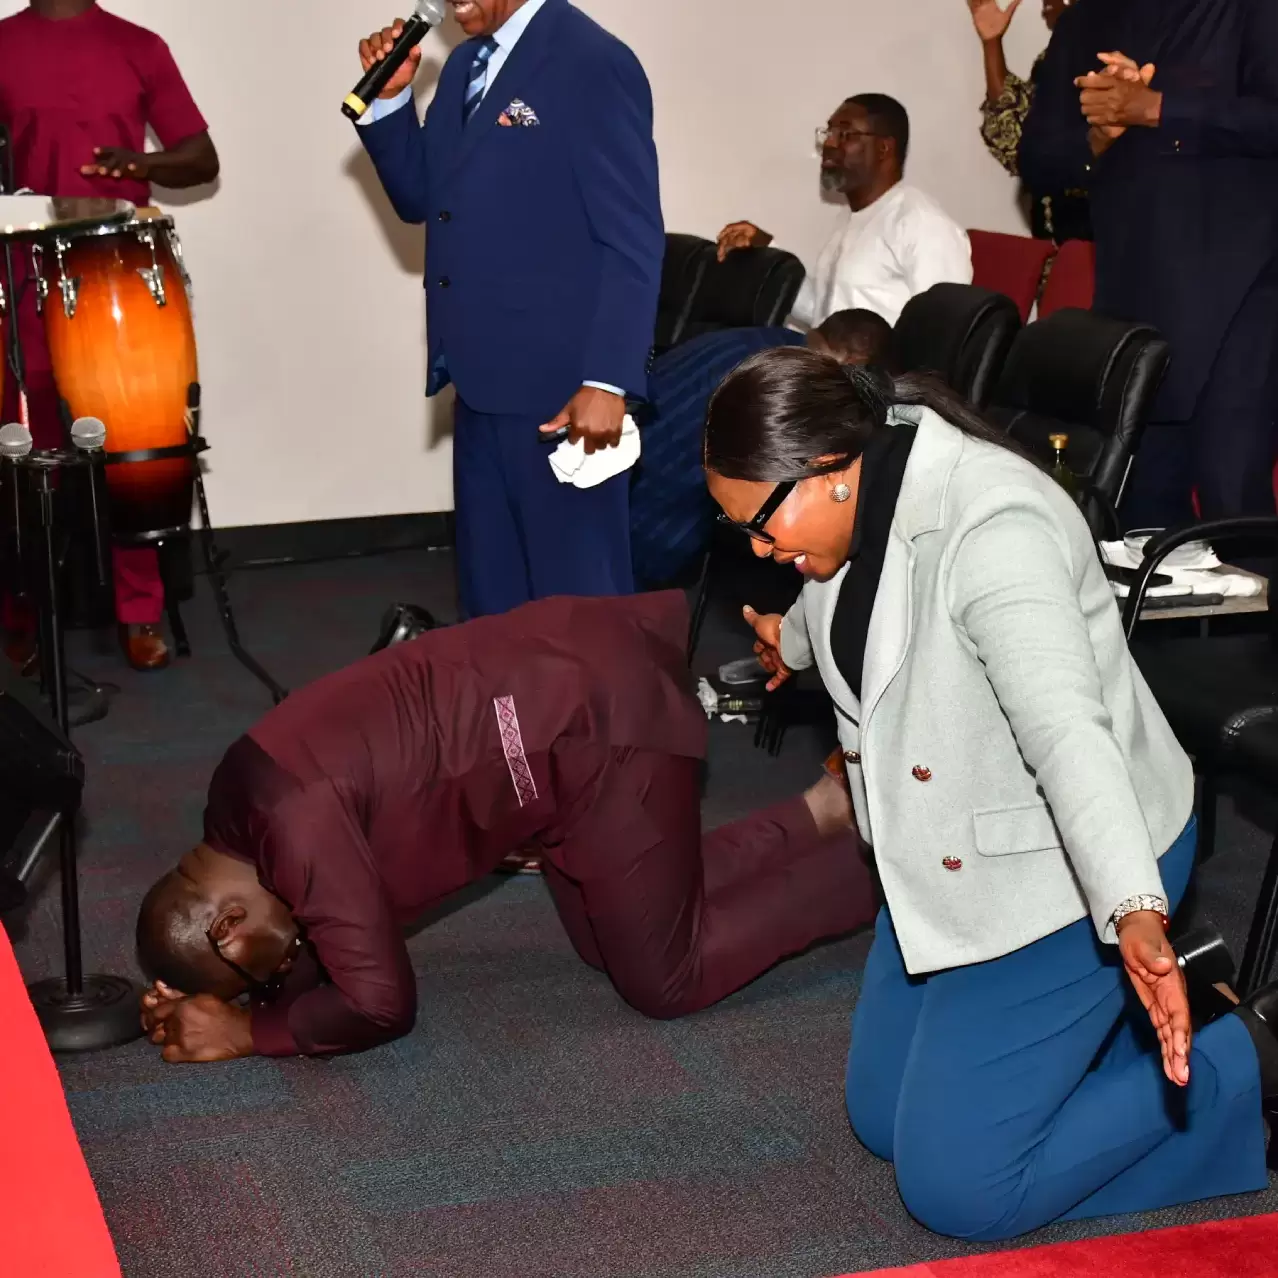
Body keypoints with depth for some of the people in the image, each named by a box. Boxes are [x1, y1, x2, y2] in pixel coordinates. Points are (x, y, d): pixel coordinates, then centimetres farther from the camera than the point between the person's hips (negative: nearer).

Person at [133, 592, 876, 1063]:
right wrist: (191, 994, 4)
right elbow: (330, 947, 17)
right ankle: (832, 809, 21)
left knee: (664, 980, 2)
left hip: (606, 726, -10)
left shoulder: (296, 824, -21)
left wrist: (245, 1031, -7)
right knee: (606, 939, 19)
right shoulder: (241, 811, 7)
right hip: (570, 682, 10)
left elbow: (379, 1004, -17)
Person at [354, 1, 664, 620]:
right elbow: (422, 198, 17)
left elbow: (633, 243, -16)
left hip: (560, 386, -8)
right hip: (486, 381, 8)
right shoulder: (466, 62, 13)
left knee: (574, 590, 3)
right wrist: (390, 97, 2)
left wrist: (607, 382, -21)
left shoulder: (594, 63, -13)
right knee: (490, 585, 15)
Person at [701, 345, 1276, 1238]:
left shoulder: (992, 530, -31)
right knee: (884, 1121, 15)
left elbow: (1067, 727, -43)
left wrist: (1136, 916, -57)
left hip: (1077, 865, -9)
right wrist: (794, 641, 47)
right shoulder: (862, 496, -3)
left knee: (956, 1187, -9)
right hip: (953, 857, 9)